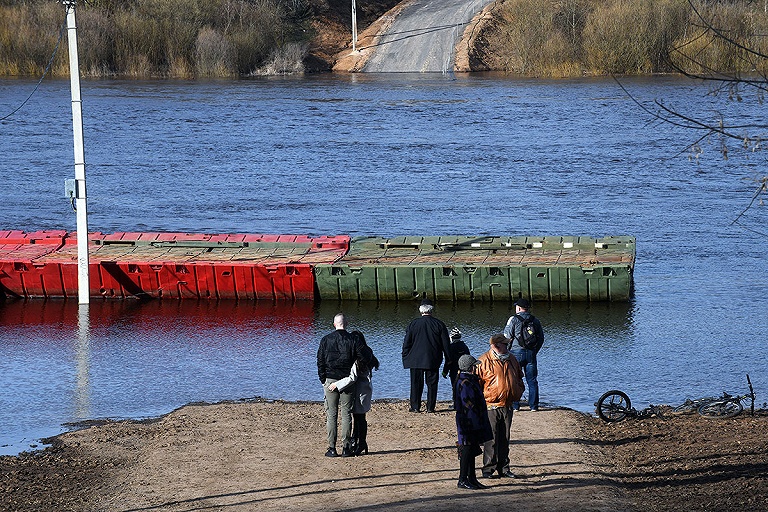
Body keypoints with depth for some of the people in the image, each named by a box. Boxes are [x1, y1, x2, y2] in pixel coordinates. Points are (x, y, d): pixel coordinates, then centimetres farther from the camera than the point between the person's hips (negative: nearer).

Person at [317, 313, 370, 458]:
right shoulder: (353, 340, -3)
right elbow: (365, 359, -4)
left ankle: (332, 448, -1)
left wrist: (323, 379, 10)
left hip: (330, 381, 0)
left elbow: (320, 361, 3)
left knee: (331, 414, 3)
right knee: (346, 414, 4)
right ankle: (346, 448, 2)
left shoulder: (326, 340, 1)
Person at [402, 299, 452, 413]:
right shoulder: (439, 324, -2)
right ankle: (430, 407, 4)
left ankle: (415, 407, 5)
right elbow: (446, 343, 2)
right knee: (432, 383, 6)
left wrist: (405, 357, 10)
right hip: (433, 360, 0)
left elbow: (407, 343, 1)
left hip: (416, 360, 0)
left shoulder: (413, 324, -3)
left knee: (416, 383, 6)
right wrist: (448, 358, 11)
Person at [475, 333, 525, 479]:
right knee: (491, 439, -5)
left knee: (505, 439, 10)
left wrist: (518, 393, 12)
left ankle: (503, 468, 16)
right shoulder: (483, 362, -8)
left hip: (507, 407, 6)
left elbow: (518, 380, 25)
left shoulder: (511, 360, 12)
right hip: (491, 407, -6)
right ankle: (488, 469, 1)